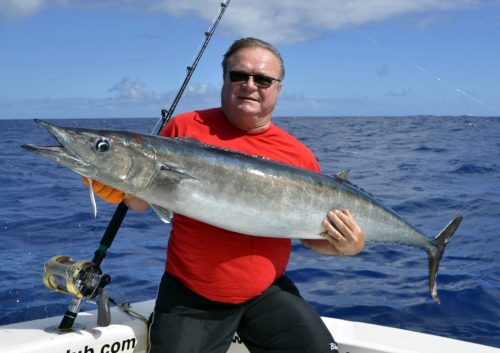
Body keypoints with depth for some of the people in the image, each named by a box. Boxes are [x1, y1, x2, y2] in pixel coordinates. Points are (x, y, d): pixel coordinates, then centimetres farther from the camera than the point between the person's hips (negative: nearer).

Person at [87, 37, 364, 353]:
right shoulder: (185, 128, -3)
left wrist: (348, 246, -11)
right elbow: (144, 200, 4)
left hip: (267, 292, 2)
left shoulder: (298, 156, 0)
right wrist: (120, 188, -17)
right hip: (188, 296, -1)